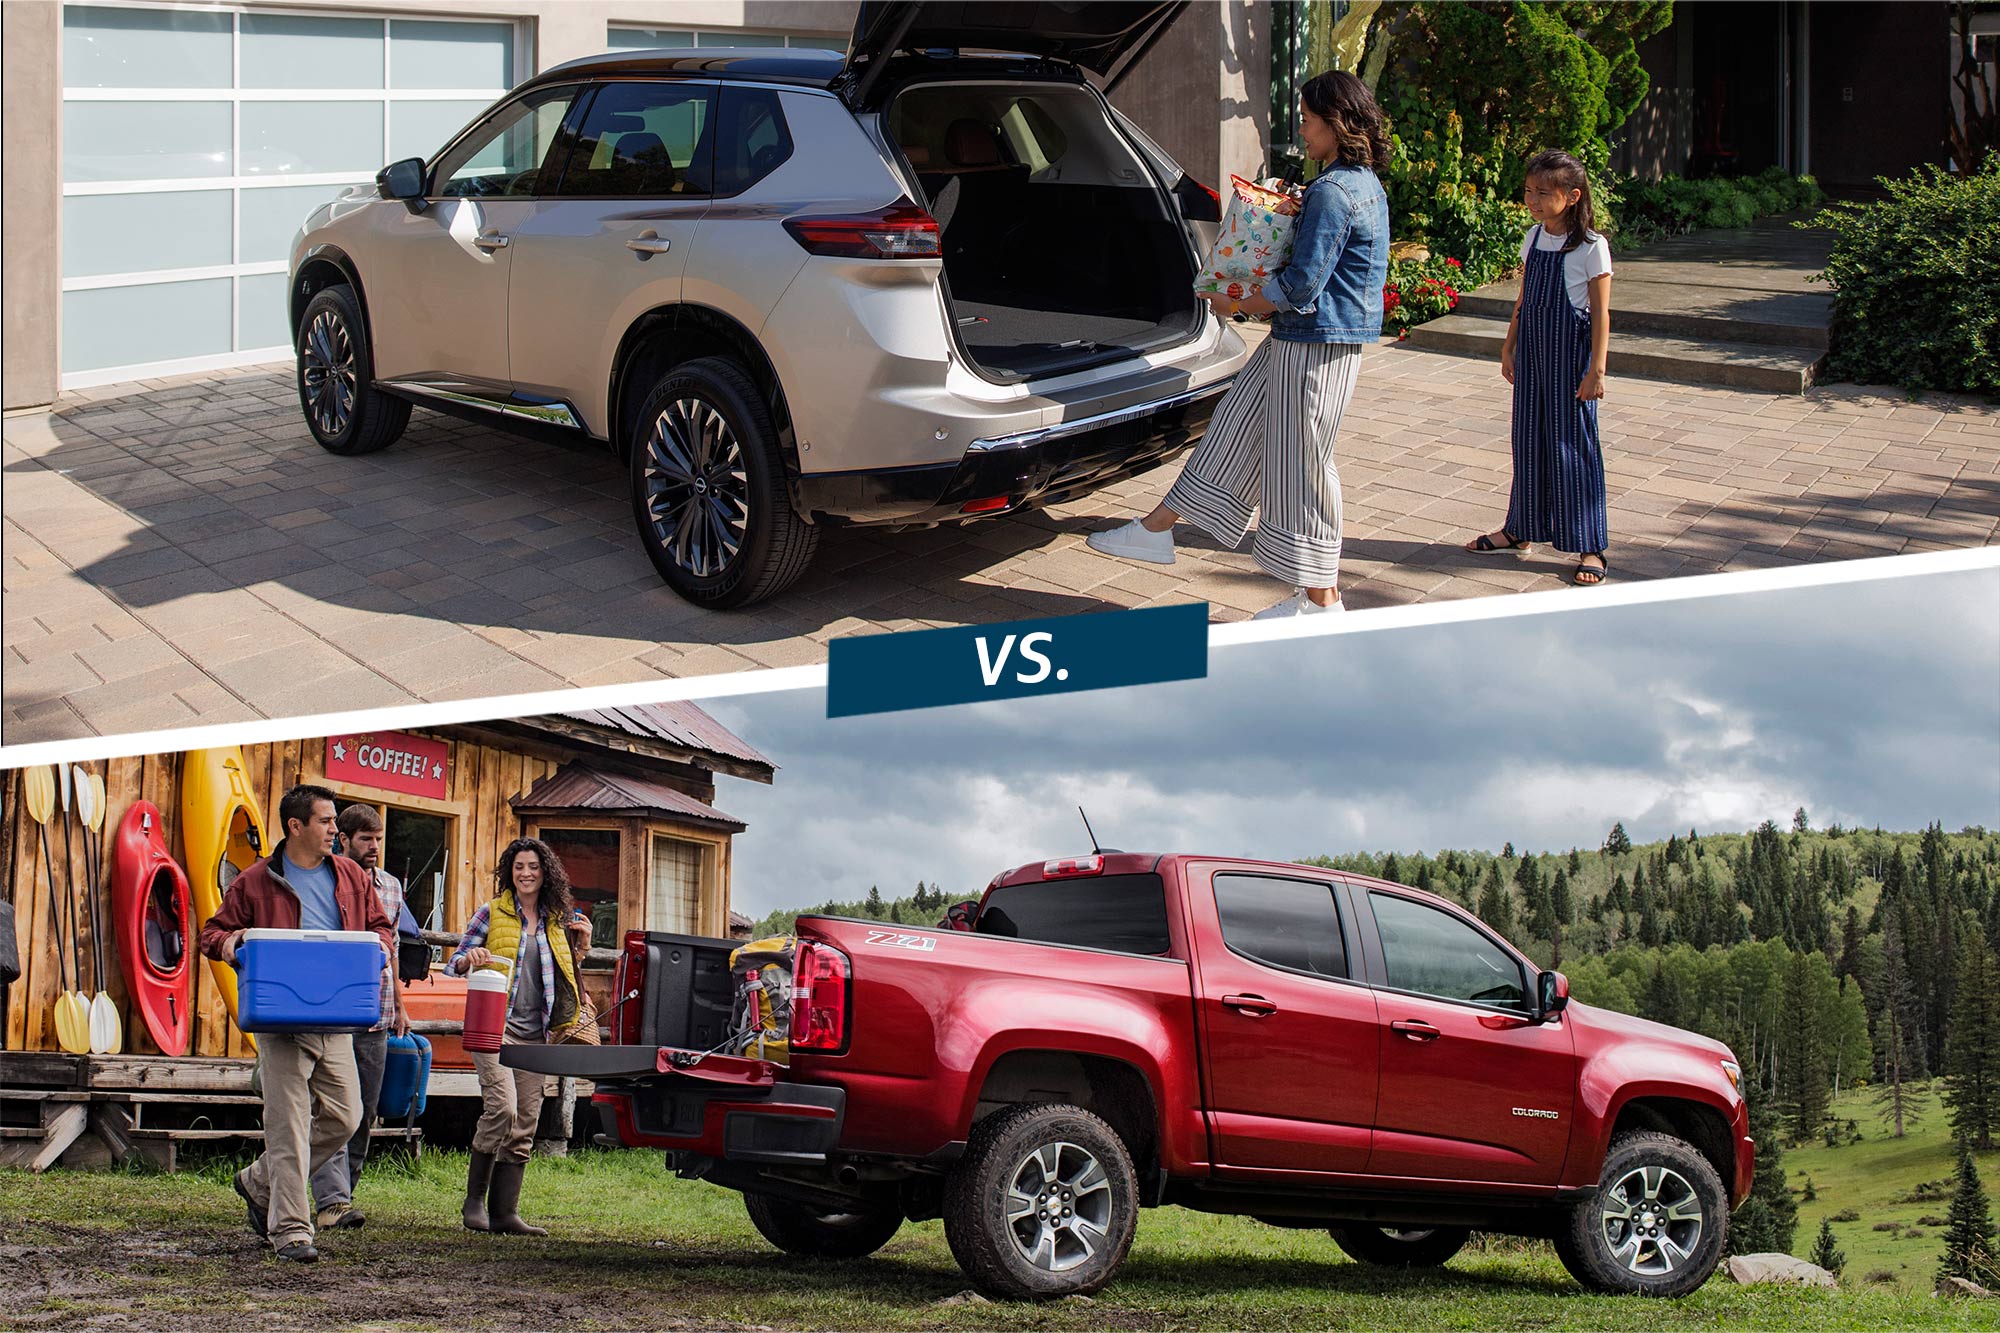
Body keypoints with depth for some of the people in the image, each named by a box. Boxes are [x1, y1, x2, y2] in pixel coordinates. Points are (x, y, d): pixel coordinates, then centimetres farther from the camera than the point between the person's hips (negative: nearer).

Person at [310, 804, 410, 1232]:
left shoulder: (391, 886, 14)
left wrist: (399, 1007, 21)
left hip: (376, 1016, 6)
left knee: (366, 1112, 7)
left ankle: (340, 1194, 16)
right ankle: (332, 1200, -19)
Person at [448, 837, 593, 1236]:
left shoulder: (556, 920, 15)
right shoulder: (493, 913, 3)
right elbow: (457, 961, 5)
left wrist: (581, 945, 8)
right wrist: (471, 959, -17)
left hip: (534, 1032, 5)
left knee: (525, 1124, 2)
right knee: (502, 1106, -21)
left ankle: (505, 1211, 6)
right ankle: (474, 1199, -8)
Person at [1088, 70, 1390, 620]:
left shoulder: (1333, 193, -21)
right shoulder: (1365, 185, 11)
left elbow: (1300, 287, -23)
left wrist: (1236, 304, -9)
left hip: (1315, 346, -10)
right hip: (1296, 340, 10)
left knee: (1300, 461, -1)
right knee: (1236, 427, 15)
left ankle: (1321, 598, 8)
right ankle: (1157, 530, 24)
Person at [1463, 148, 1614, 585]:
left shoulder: (1590, 247, -13)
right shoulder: (1534, 238, 6)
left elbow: (1600, 313, -12)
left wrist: (1596, 369, -15)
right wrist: (1508, 347, 14)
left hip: (1571, 351, -6)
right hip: (1533, 348, 6)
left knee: (1573, 443, -4)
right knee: (1529, 438, 13)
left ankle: (1590, 547, 2)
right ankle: (1520, 530, 25)